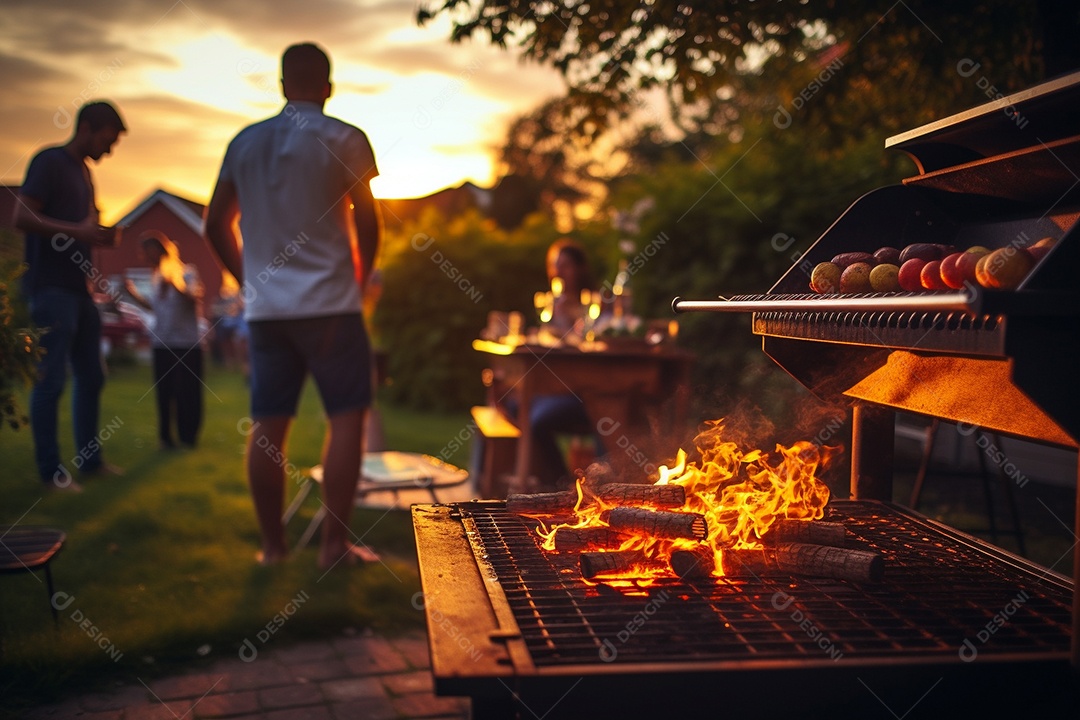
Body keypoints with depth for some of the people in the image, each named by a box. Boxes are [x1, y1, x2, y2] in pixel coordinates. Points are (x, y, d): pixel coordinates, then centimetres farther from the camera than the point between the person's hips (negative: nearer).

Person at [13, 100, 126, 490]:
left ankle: (89, 458, 21)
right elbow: (22, 217, -16)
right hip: (51, 289, -9)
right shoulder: (49, 162, -7)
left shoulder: (84, 172, 18)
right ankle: (50, 469, 0)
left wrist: (102, 236, 7)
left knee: (91, 375, 11)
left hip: (79, 289, 9)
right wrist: (78, 230, -22)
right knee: (51, 379, -6)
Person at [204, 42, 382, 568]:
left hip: (263, 307, 5)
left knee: (266, 424, 6)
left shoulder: (244, 143, 11)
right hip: (329, 302, -4)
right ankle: (334, 543, -1)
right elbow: (366, 221, -4)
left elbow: (216, 224, 14)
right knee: (346, 416, 1)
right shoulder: (344, 139, -2)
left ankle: (272, 545, 12)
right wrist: (361, 279, 9)